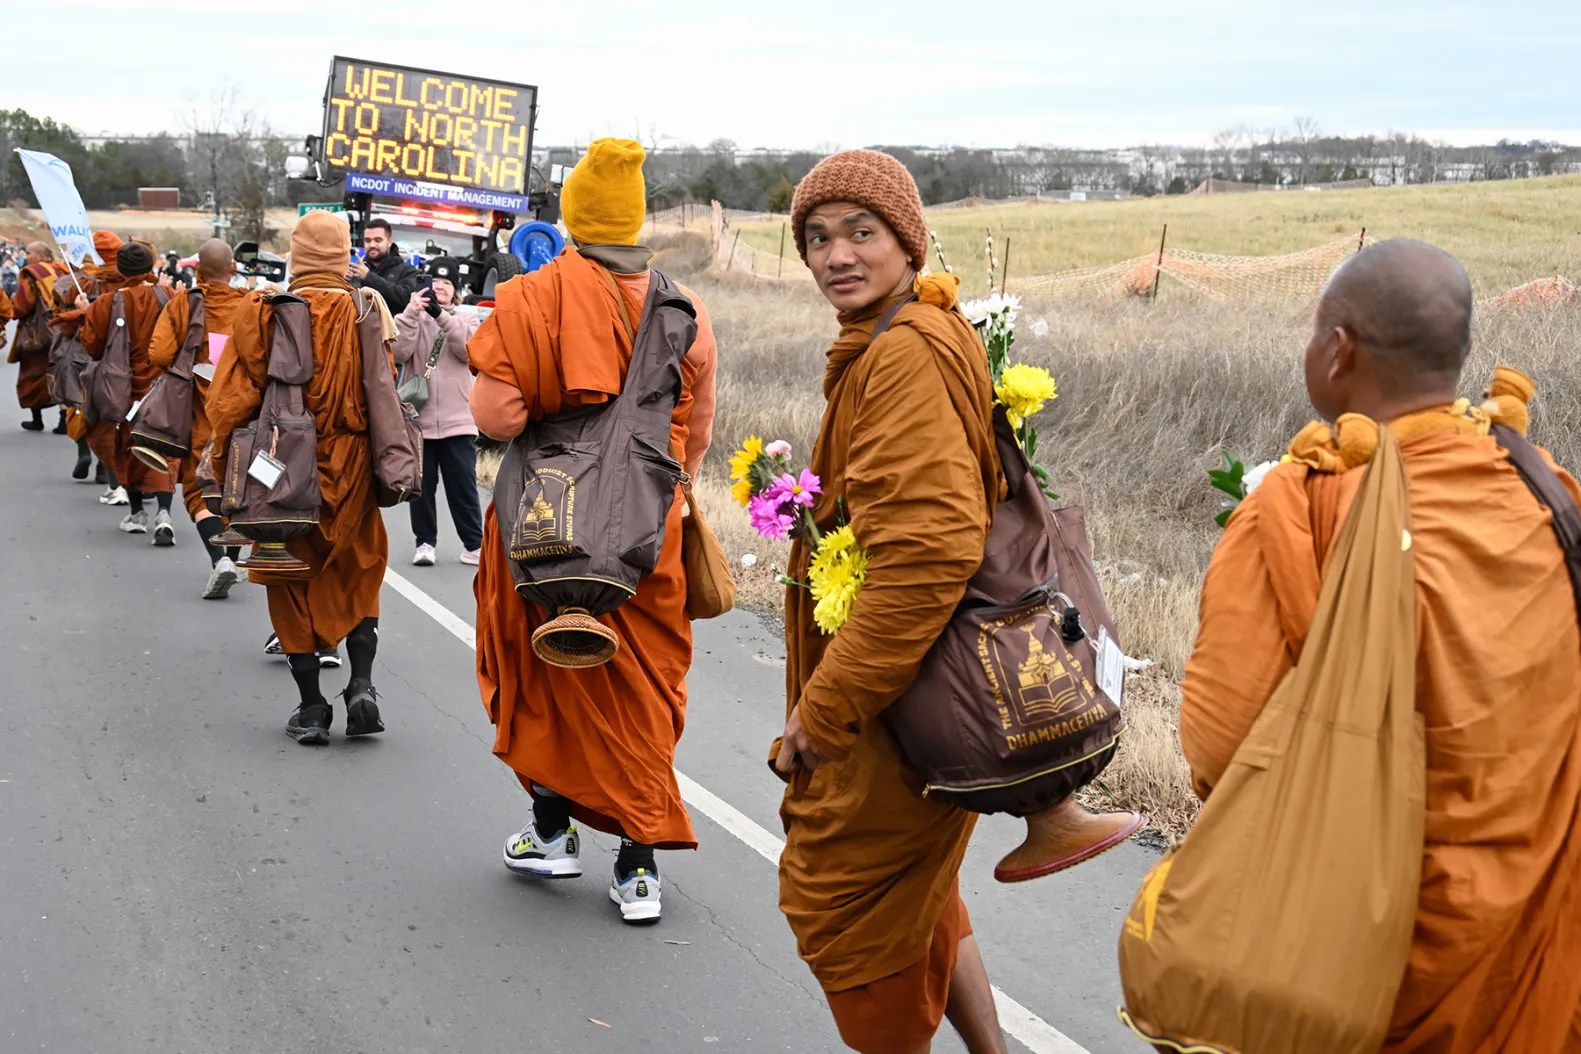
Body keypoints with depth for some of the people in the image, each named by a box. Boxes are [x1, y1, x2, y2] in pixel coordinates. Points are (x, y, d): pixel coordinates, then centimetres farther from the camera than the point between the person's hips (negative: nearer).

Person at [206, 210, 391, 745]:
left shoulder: (263, 315, -10)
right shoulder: (366, 313, -7)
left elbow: (230, 401, -8)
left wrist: (226, 465, 6)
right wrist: (386, 464, 12)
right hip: (351, 473, 1)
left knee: (295, 585, 11)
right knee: (358, 578, 19)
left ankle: (311, 710, 13)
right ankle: (361, 686, 5)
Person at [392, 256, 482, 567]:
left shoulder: (466, 321, 10)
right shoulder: (411, 319, 9)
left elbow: (469, 348, -12)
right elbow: (398, 352, -10)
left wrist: (442, 314, -21)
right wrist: (412, 311, -17)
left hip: (458, 421, 0)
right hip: (418, 419, 0)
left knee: (463, 486, 2)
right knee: (422, 485, 6)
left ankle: (474, 543, 8)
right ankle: (425, 542, 15)